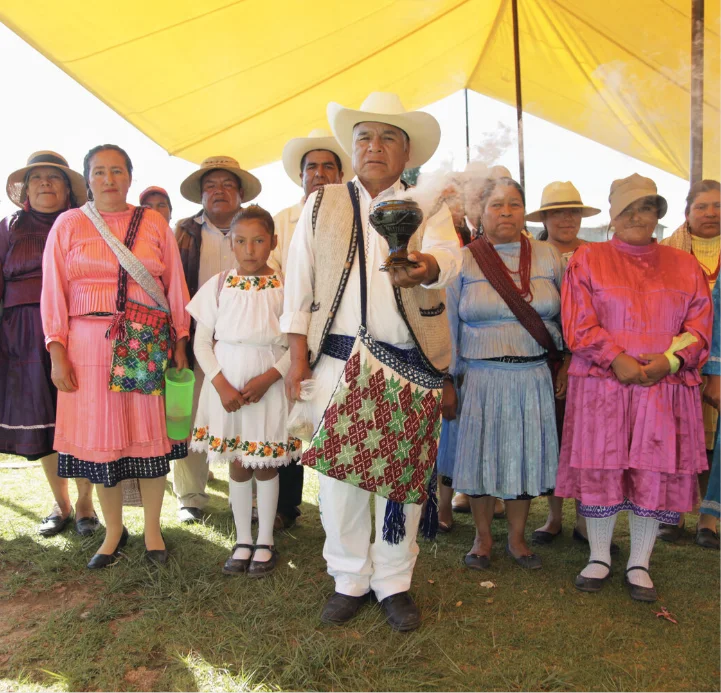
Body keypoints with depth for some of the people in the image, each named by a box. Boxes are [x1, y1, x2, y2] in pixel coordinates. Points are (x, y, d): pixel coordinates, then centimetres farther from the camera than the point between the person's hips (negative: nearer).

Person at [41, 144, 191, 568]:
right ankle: (113, 531, 23)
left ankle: (153, 530, 19)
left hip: (149, 346, 0)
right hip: (90, 344, 0)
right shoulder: (68, 224, 7)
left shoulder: (155, 224, 8)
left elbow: (176, 285, 6)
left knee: (150, 434, 3)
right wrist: (57, 354, -4)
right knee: (100, 437, 4)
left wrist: (180, 343, 0)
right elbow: (54, 292, 4)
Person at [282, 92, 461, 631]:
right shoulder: (321, 205, 10)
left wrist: (428, 267, -40)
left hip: (409, 363, 0)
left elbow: (450, 254, -15)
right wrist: (298, 359, 2)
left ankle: (394, 582, 26)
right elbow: (299, 285, 7)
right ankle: (350, 581, 24)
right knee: (340, 472, 4)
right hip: (338, 359, 1)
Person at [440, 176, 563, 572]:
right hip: (481, 376, -2)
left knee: (525, 455, 9)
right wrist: (446, 383, -3)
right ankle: (482, 538, 26)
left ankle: (517, 538, 29)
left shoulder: (547, 257, 6)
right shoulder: (462, 261, 0)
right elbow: (448, 327, 0)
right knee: (481, 455, 6)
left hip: (533, 377, 2)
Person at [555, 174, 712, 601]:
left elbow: (700, 323, 6)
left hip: (665, 389, 2)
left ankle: (639, 564, 22)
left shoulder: (684, 265, 12)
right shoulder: (588, 260, 4)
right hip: (602, 386, -2)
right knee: (600, 469, 2)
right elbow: (579, 322, -5)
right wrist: (618, 360, -16)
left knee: (655, 474, 5)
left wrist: (669, 360, -12)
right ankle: (599, 558, 21)